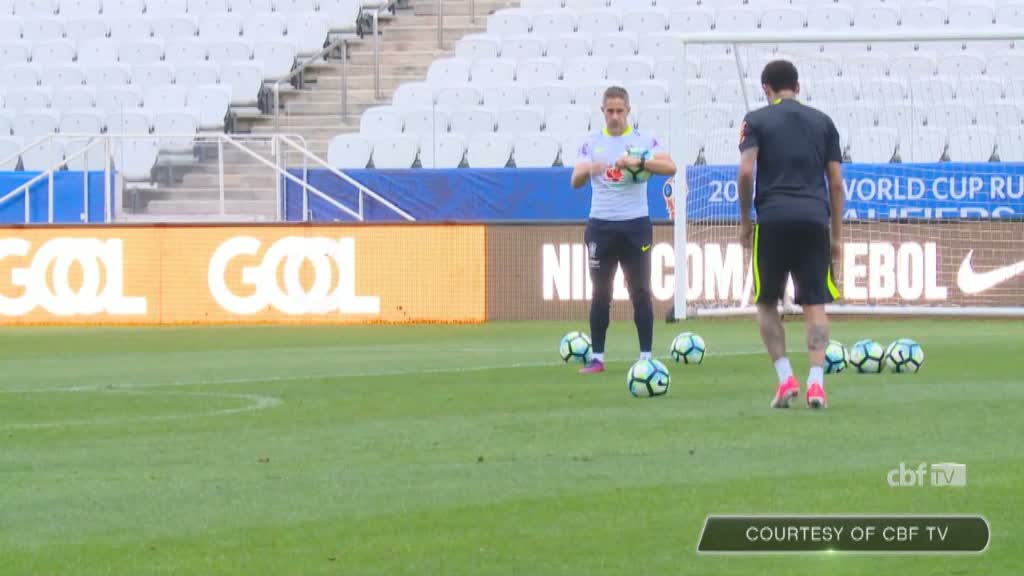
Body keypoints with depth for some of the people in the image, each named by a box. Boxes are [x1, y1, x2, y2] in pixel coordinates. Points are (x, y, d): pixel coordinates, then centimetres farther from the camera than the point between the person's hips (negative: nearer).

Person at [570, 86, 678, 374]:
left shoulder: (643, 140, 1)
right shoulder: (592, 143, 7)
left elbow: (670, 167, -12)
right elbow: (575, 182, -1)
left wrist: (638, 161, -26)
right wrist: (588, 170, -23)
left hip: (635, 223, -2)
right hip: (601, 224, 2)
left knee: (640, 291, 1)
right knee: (601, 293, 4)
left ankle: (646, 356, 5)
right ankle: (597, 358, 8)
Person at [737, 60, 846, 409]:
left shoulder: (757, 120, 6)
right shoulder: (822, 122, 14)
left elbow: (746, 172, -7)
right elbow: (836, 183, 11)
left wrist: (744, 220, 5)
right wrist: (836, 235, 16)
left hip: (773, 220, -2)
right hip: (814, 219, 2)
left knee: (766, 303, 11)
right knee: (815, 305, 3)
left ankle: (785, 378, -2)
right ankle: (816, 381, -12)